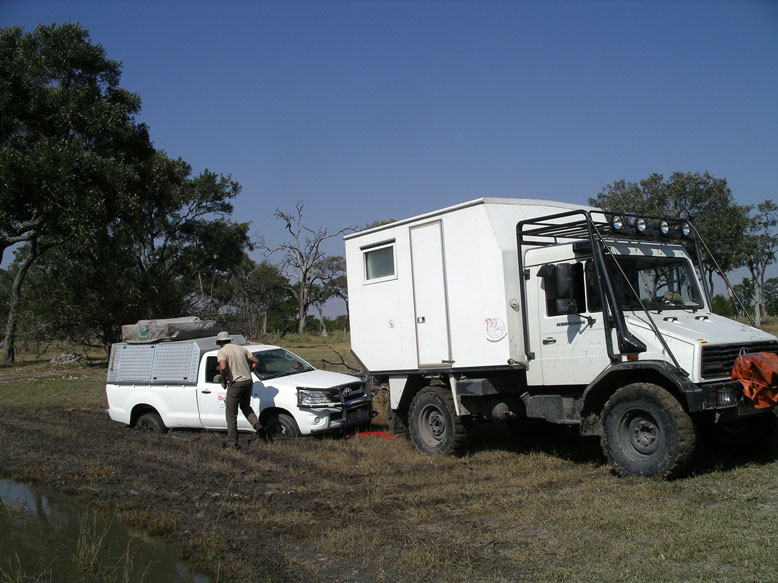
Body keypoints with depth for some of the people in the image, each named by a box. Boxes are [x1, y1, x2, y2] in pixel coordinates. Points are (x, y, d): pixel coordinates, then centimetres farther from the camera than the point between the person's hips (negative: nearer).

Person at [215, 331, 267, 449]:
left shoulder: (222, 352, -5)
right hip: (248, 381, 6)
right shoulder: (241, 348, 14)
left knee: (231, 414, 5)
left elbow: (223, 367, -22)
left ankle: (232, 442, 7)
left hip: (235, 383, -6)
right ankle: (258, 426, 5)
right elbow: (256, 361, 15)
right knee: (245, 406, 27)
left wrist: (224, 381, -6)